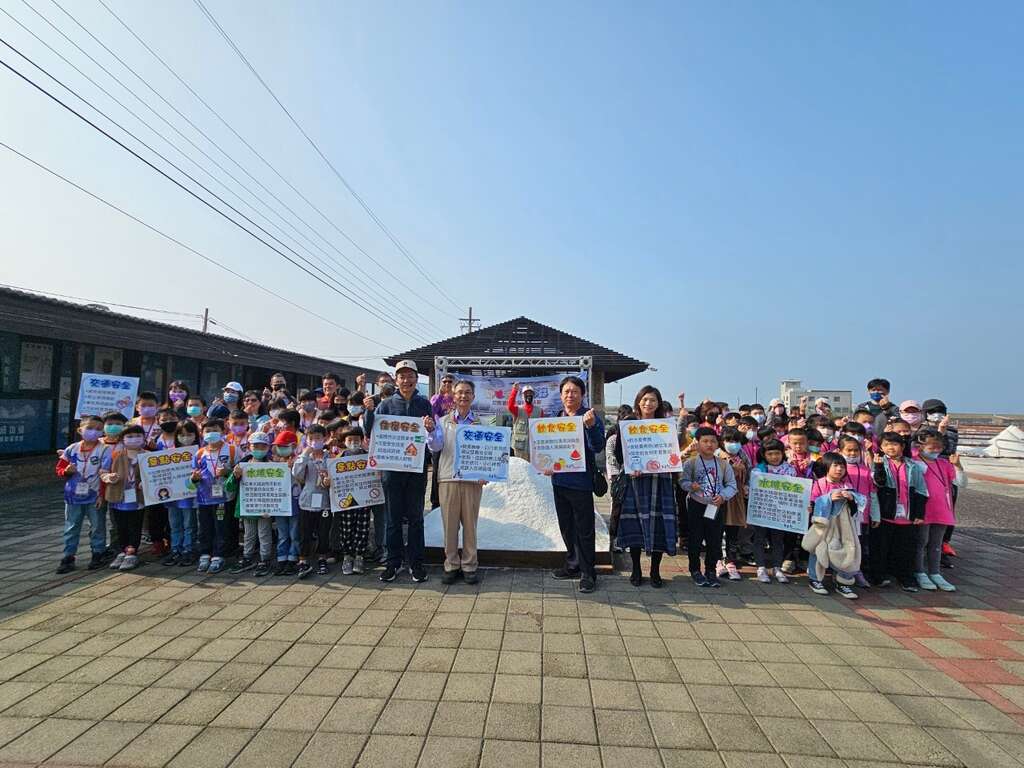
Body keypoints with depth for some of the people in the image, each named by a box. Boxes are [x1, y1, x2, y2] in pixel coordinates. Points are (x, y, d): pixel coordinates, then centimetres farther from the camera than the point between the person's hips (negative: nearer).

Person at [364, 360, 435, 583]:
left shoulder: (424, 404, 4)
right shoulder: (386, 404, 1)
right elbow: (370, 433, -2)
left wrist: (430, 428, -15)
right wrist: (369, 411, -17)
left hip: (417, 467, 0)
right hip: (392, 466, 0)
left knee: (416, 517, 8)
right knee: (393, 517, 8)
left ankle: (416, 563, 18)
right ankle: (393, 562, 20)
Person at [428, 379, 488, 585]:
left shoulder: (481, 423, 6)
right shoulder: (443, 422, 8)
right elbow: (435, 447, -2)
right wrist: (431, 431, -18)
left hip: (472, 479, 0)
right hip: (448, 478, 0)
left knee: (470, 523, 6)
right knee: (449, 523, 5)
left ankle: (469, 566, 17)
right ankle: (451, 566, 17)